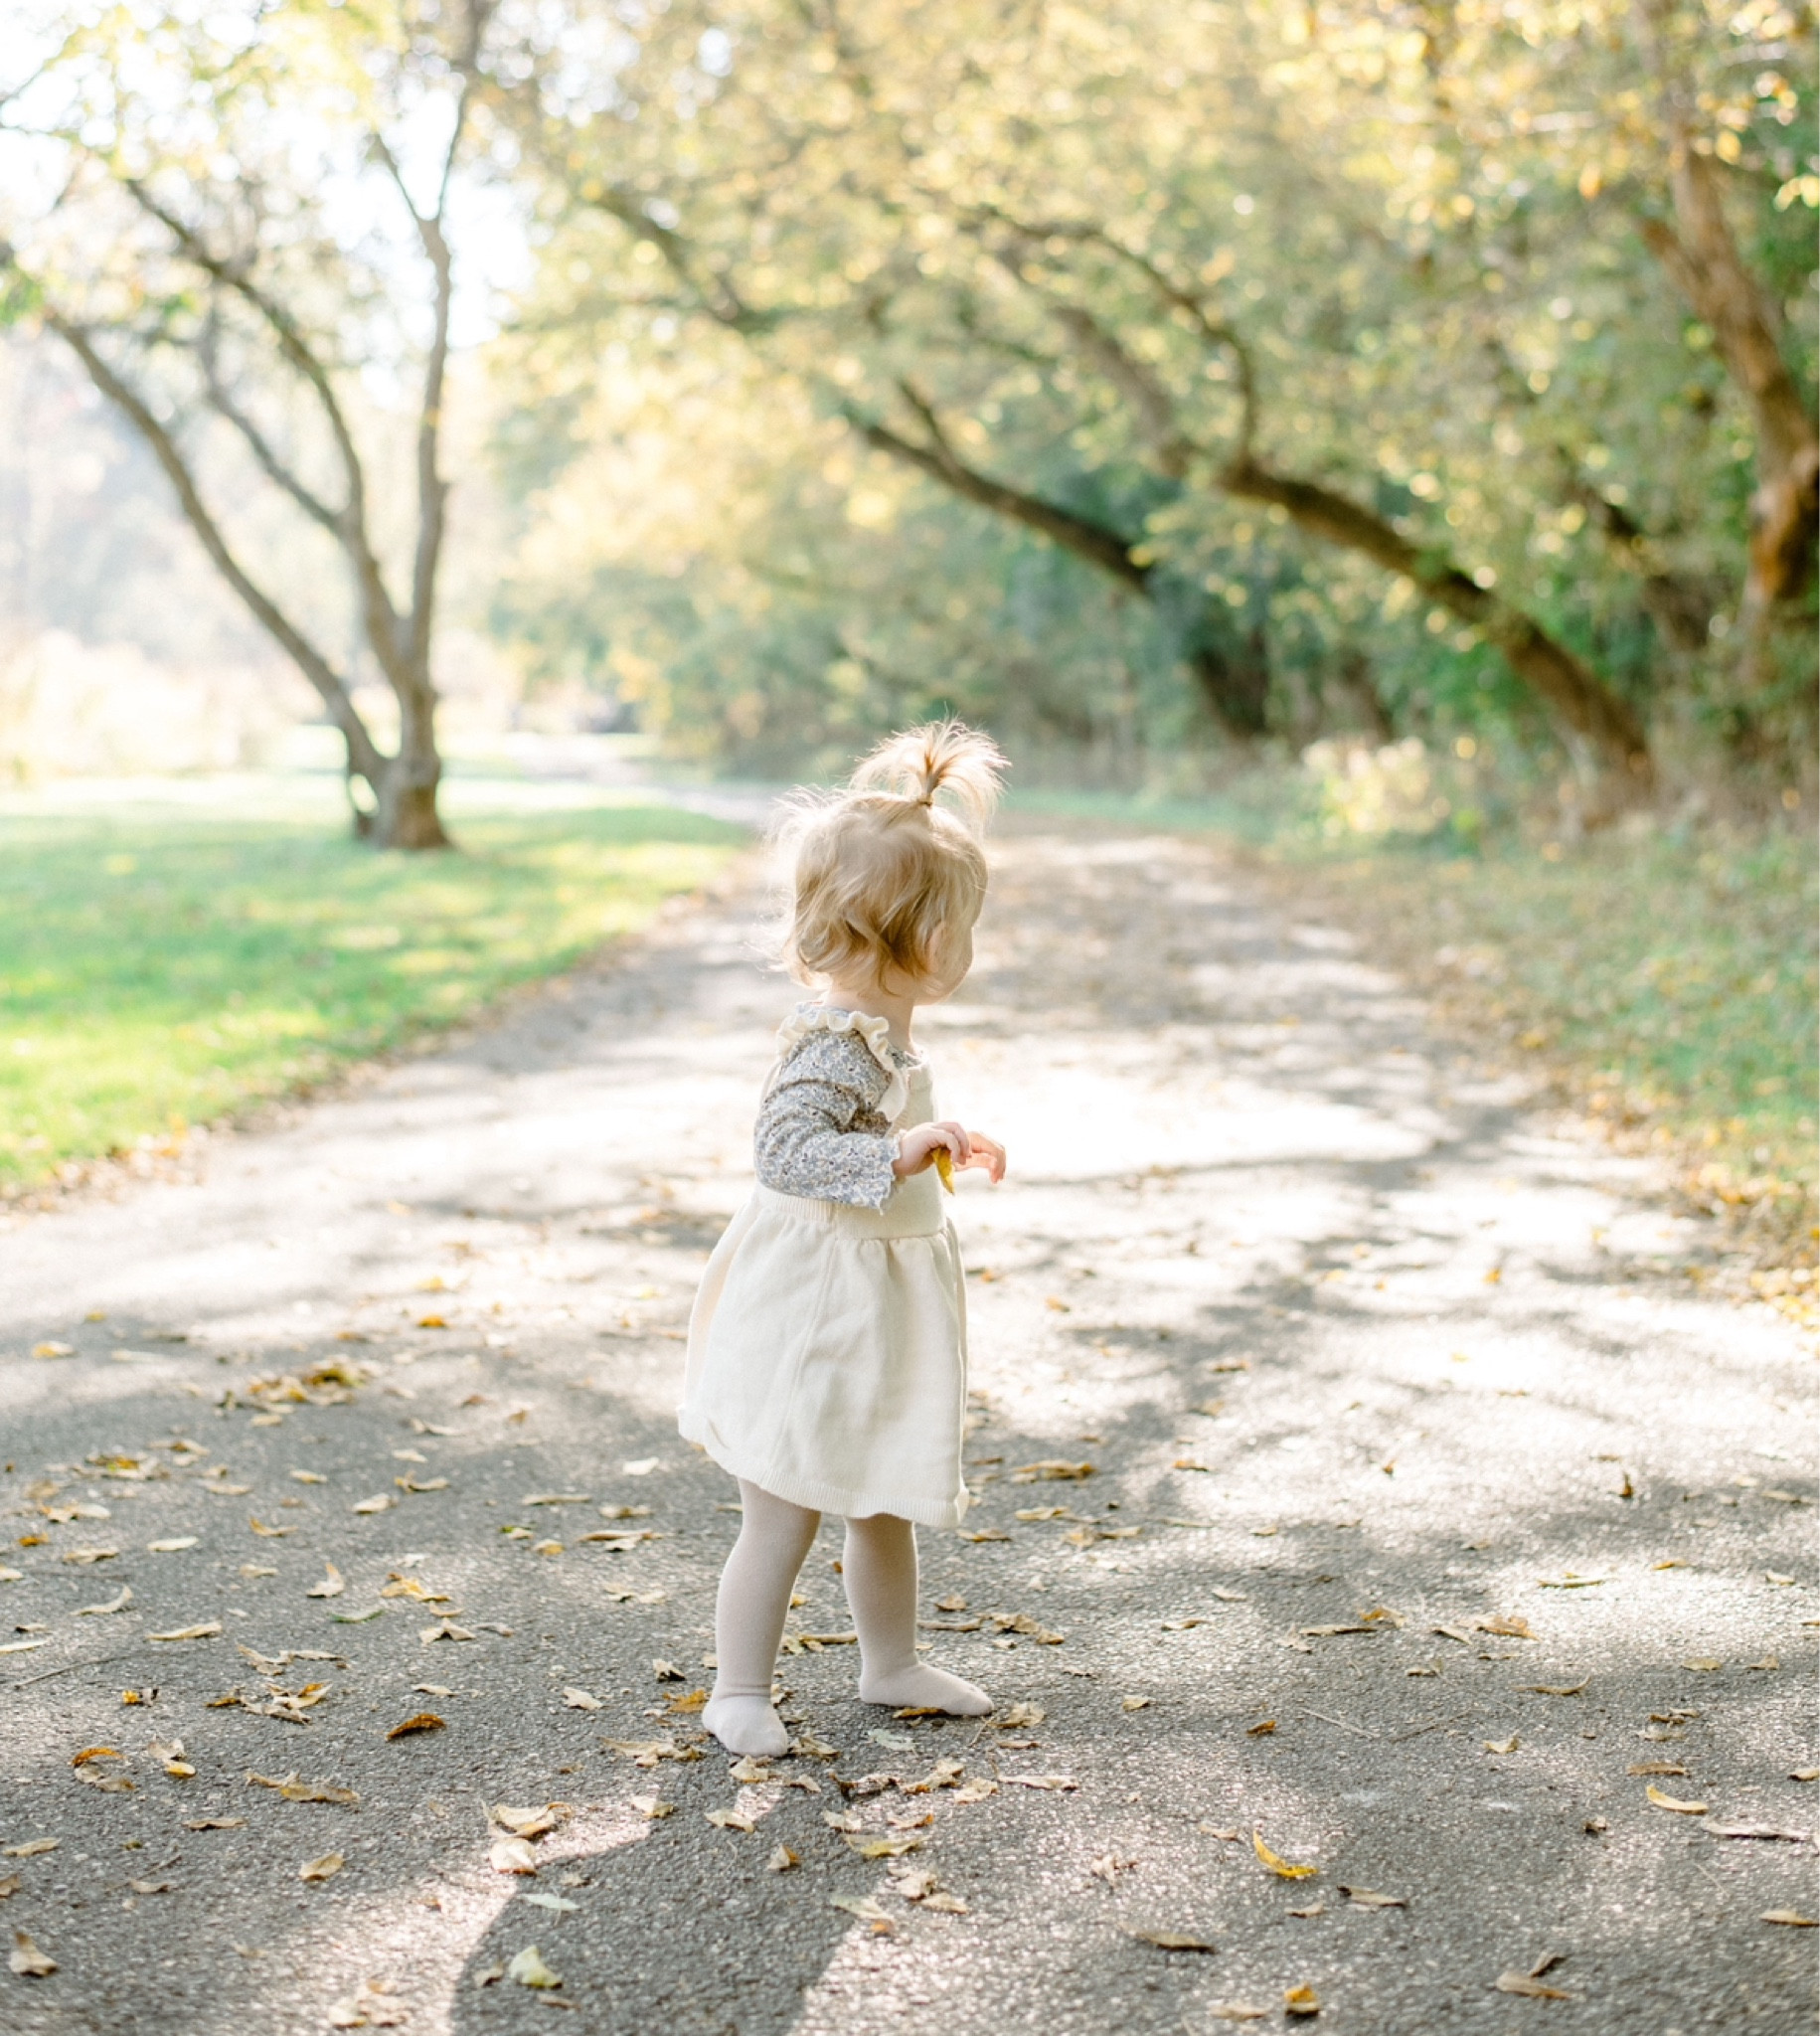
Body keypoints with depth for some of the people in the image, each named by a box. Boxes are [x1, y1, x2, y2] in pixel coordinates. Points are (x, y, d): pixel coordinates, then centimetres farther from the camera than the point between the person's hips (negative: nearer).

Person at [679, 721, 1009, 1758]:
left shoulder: (882, 1031, 9)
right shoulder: (835, 1043, -24)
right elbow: (785, 1148, -35)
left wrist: (948, 1149, 30)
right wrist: (897, 1156, -41)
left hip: (875, 1322, 10)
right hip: (814, 1323, -10)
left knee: (886, 1504, 23)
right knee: (784, 1518, 1)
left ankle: (892, 1662, 39)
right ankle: (740, 1690, 15)